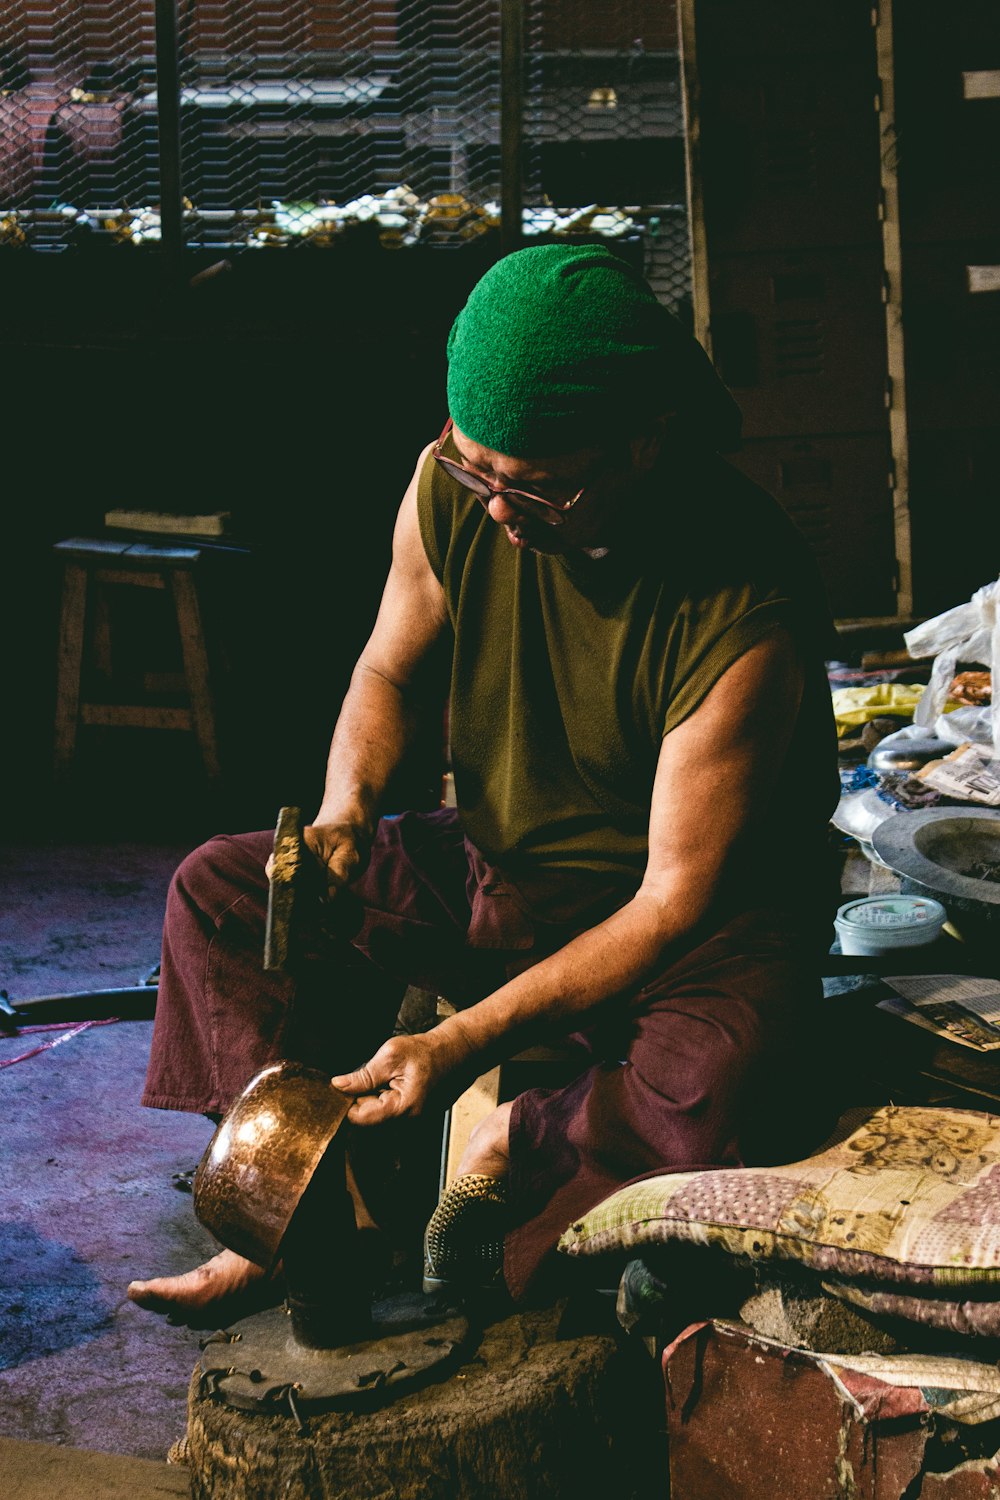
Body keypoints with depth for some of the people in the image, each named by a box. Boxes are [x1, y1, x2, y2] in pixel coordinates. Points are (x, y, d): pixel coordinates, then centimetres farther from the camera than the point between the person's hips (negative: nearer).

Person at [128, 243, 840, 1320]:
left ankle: (518, 1155, -7)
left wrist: (466, 1042, -33)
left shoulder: (747, 605, -31)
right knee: (215, 890, -2)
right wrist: (343, 814, -16)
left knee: (725, 1096, -37)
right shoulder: (453, 486, -14)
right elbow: (393, 669, 6)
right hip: (497, 866, 6)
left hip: (699, 916, -6)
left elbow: (677, 901, -27)